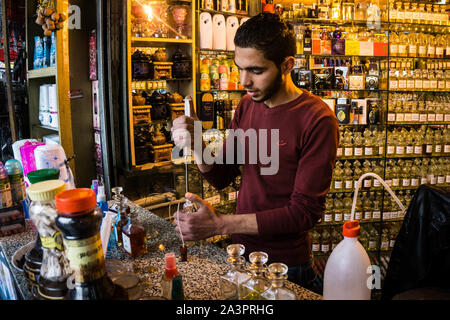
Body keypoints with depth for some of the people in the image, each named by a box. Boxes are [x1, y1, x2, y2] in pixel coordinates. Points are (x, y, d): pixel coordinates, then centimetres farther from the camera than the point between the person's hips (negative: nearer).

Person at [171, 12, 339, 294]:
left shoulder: (318, 120, -20)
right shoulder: (247, 106, 0)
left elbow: (306, 211, -21)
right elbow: (222, 178, 4)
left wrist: (221, 224, -25)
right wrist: (196, 144, -15)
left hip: (286, 264, -6)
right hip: (240, 252, 6)